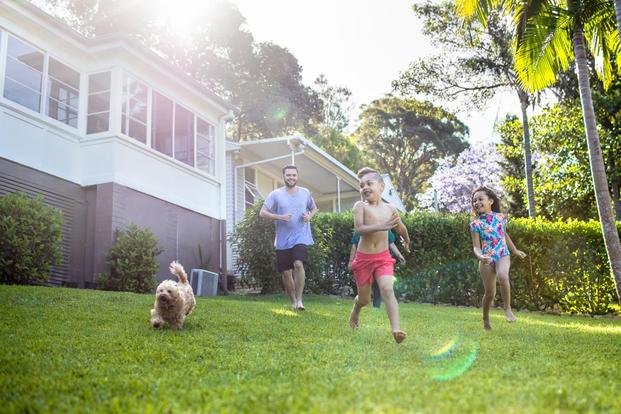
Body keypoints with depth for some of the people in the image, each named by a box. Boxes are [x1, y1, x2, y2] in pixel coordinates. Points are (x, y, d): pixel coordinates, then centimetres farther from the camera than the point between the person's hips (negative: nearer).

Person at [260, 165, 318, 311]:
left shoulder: (305, 193, 4)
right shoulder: (275, 194, -2)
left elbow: (314, 208, 20)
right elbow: (262, 212, -4)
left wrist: (310, 216, -4)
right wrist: (280, 217, -18)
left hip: (300, 237, -1)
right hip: (282, 240, 1)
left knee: (298, 264, -23)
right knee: (286, 272, 5)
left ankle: (299, 299, -12)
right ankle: (293, 301, 25)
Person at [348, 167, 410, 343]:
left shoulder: (390, 209, 1)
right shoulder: (360, 206, -8)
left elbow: (401, 229, 20)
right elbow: (359, 229, -25)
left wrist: (407, 242, 36)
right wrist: (381, 226, -38)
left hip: (383, 258, 1)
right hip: (364, 258, -1)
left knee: (387, 290, -21)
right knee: (364, 299, 12)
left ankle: (396, 329, -29)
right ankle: (355, 310, 48)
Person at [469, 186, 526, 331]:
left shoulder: (501, 217, 3)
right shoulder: (475, 224, -6)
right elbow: (476, 246, -7)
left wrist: (515, 251, 31)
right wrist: (480, 256, -30)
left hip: (503, 255, 1)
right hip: (487, 259, -1)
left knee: (503, 276, -32)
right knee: (490, 293, 2)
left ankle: (507, 309, -14)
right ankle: (485, 319, 27)